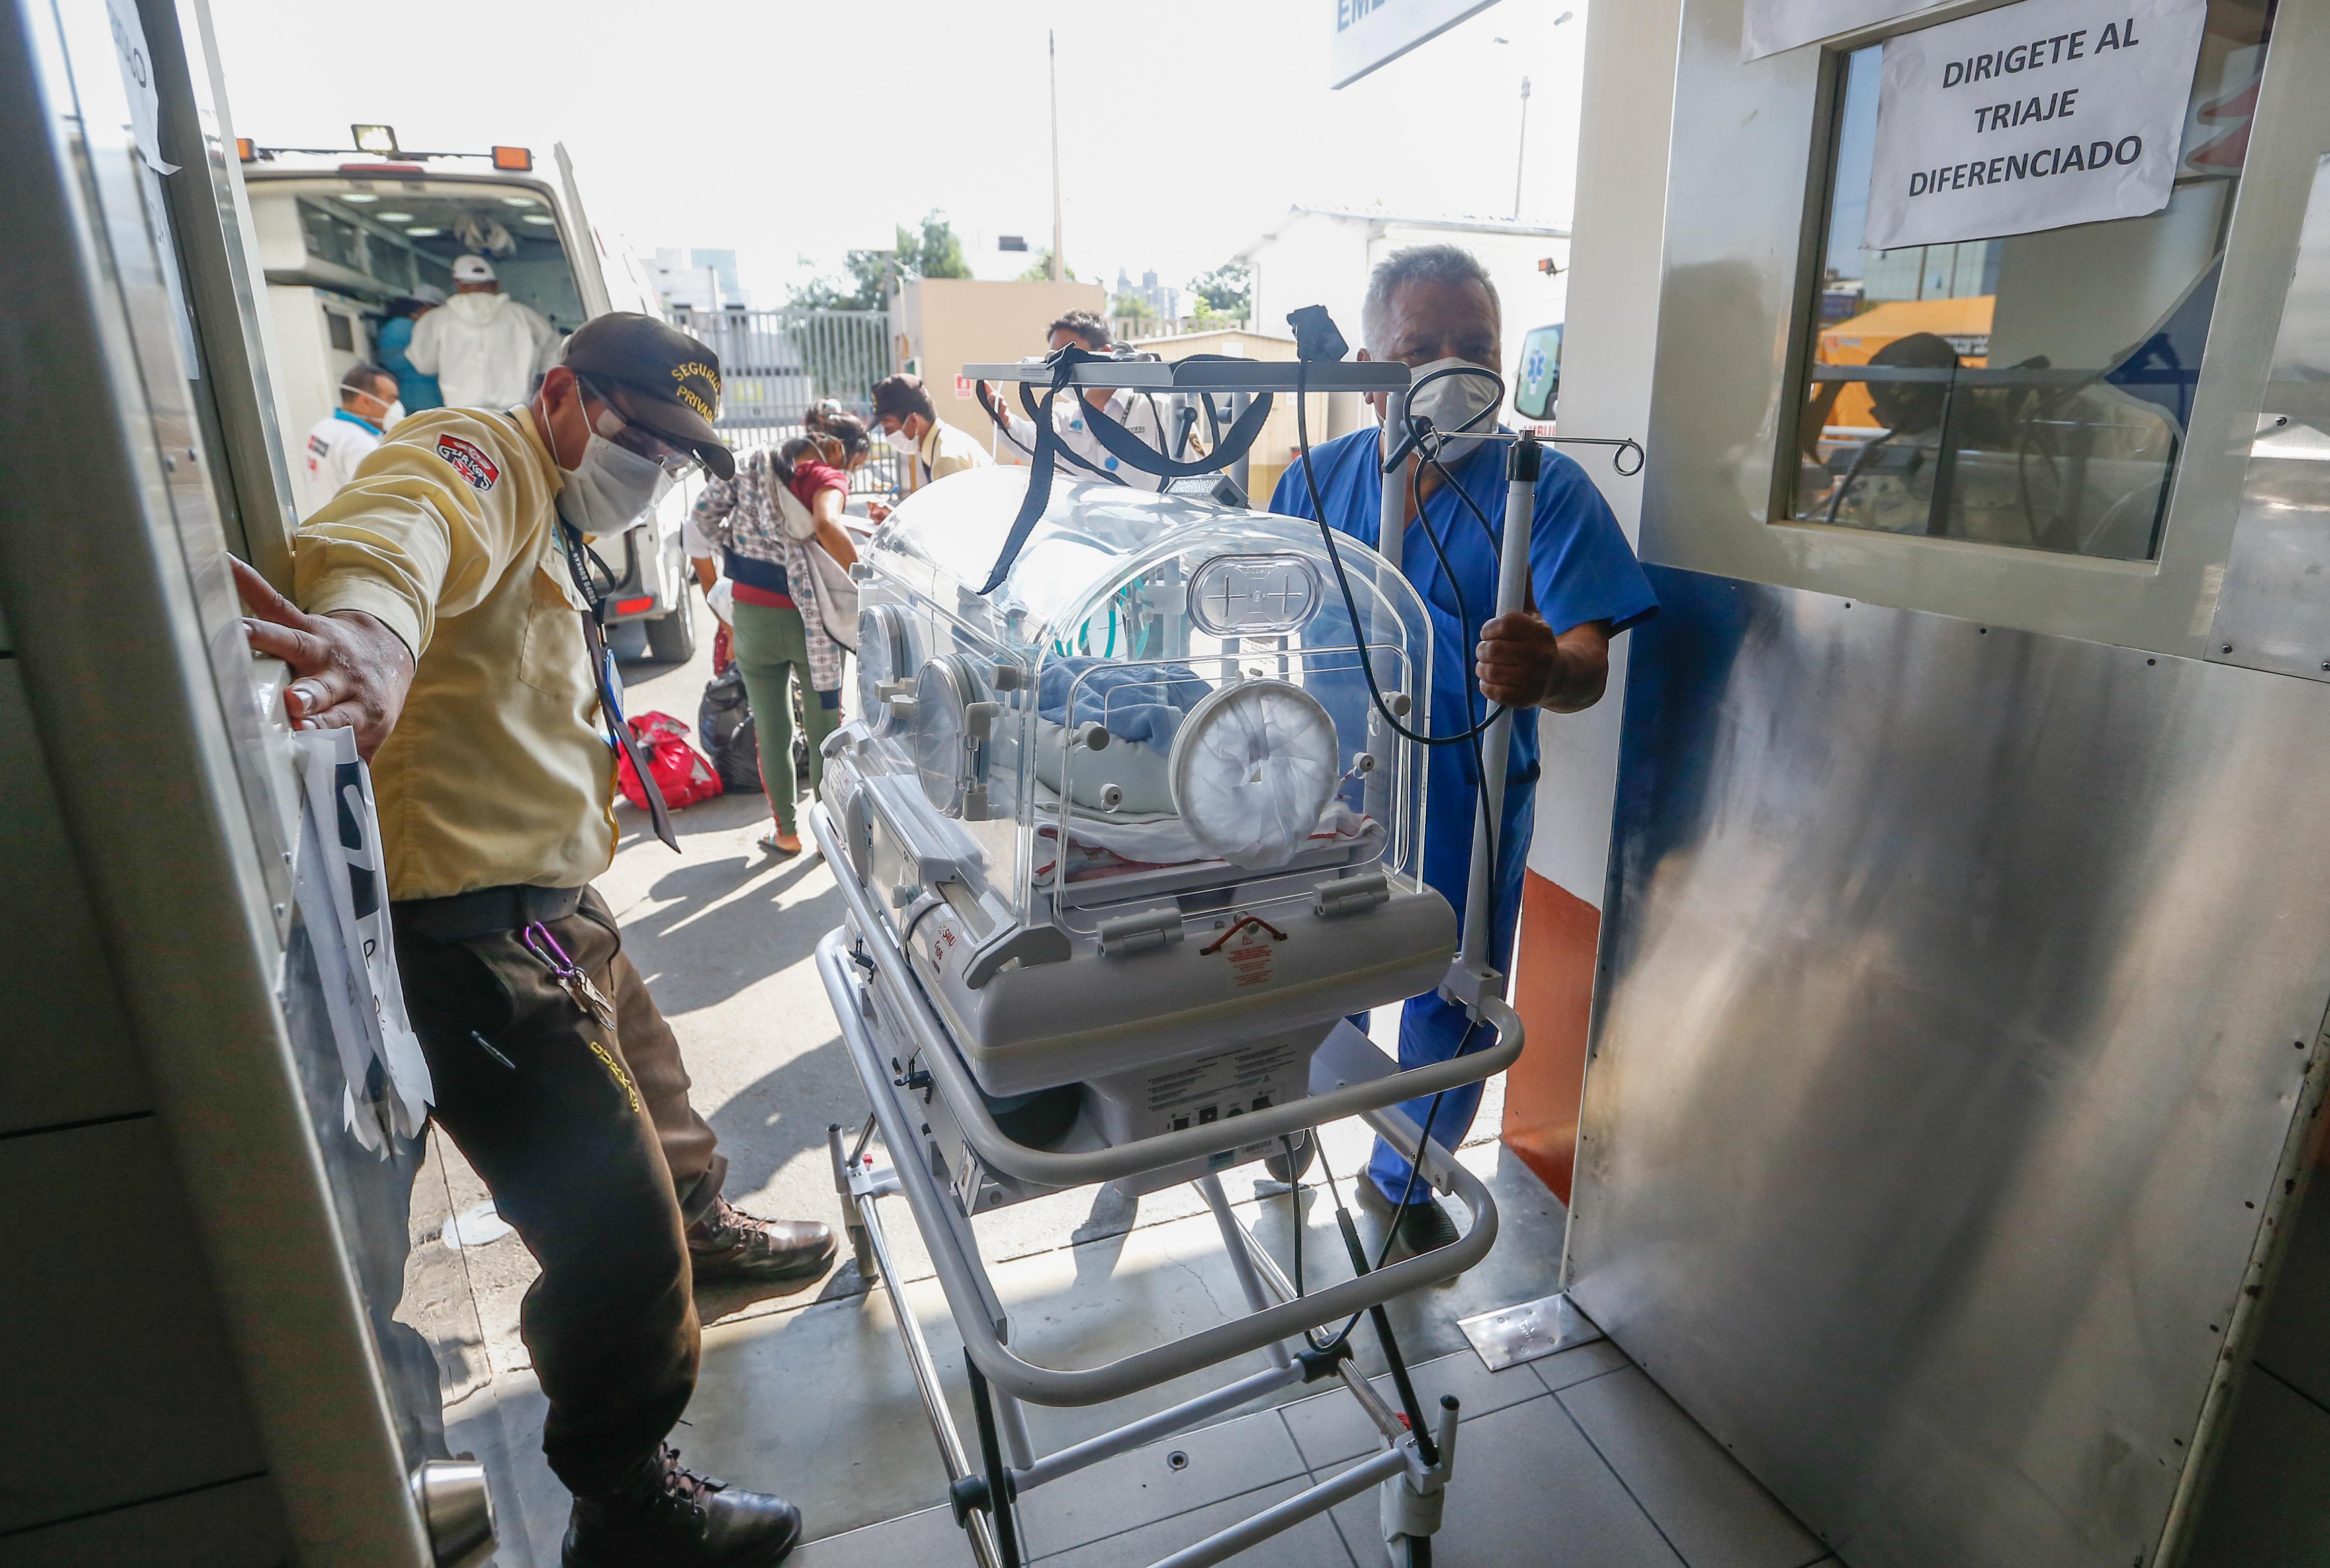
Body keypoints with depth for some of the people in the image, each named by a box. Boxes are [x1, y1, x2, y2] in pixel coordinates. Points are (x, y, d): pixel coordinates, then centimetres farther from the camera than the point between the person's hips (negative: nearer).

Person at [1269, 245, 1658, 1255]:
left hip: (1466, 819, -1)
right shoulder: (1314, 482, -1)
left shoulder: (1547, 490, -9)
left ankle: (1404, 1181, 43)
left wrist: (1545, 670, -42)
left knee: (1450, 1016, 13)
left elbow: (1588, 664, -18)